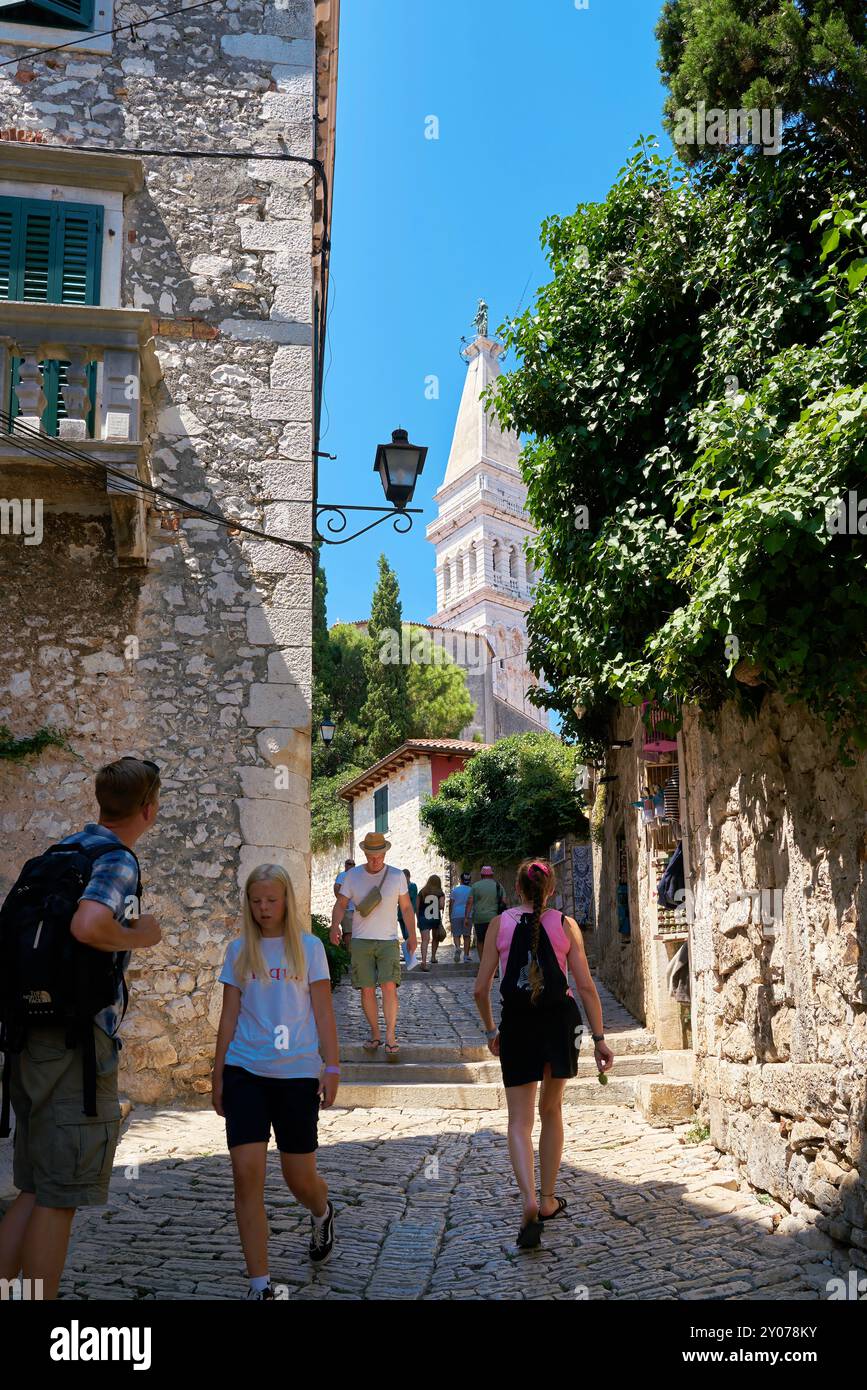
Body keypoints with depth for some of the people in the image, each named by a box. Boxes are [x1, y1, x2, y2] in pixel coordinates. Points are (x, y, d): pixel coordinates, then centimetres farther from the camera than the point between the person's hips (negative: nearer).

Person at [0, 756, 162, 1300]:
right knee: (60, 1199, 3)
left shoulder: (54, 855, 13)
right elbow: (88, 926, -31)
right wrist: (142, 935, -14)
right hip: (76, 1045, -8)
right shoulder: (117, 859, -13)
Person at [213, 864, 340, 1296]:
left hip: (297, 1073, -1)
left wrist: (331, 1068, -4)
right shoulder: (239, 951, 6)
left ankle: (321, 1213, 44)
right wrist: (217, 1075, 9)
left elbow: (323, 1012, 1)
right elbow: (229, 1016, 9)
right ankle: (259, 1285, 1)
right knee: (246, 1172, -9)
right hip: (245, 1071, 1)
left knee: (299, 1178, 7)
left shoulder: (309, 947, 1)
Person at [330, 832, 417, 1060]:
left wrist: (412, 935, 6)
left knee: (389, 986, -13)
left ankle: (390, 1037, -9)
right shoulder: (353, 876, 3)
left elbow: (406, 907, 10)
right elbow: (340, 905, 4)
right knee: (367, 989, 2)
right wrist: (335, 927, -14)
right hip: (361, 941, 1)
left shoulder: (397, 876, 3)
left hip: (388, 941, -1)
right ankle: (375, 1034, 16)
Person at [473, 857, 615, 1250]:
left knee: (520, 1121, 7)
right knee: (551, 1110, 21)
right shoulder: (566, 925, -2)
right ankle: (548, 1200, 28)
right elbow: (586, 986, -5)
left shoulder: (499, 924, -2)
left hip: (517, 1025, -1)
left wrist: (490, 1029, 13)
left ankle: (529, 1202, -14)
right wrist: (600, 1038, 1)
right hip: (560, 1021, 1)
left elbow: (480, 988, -2)